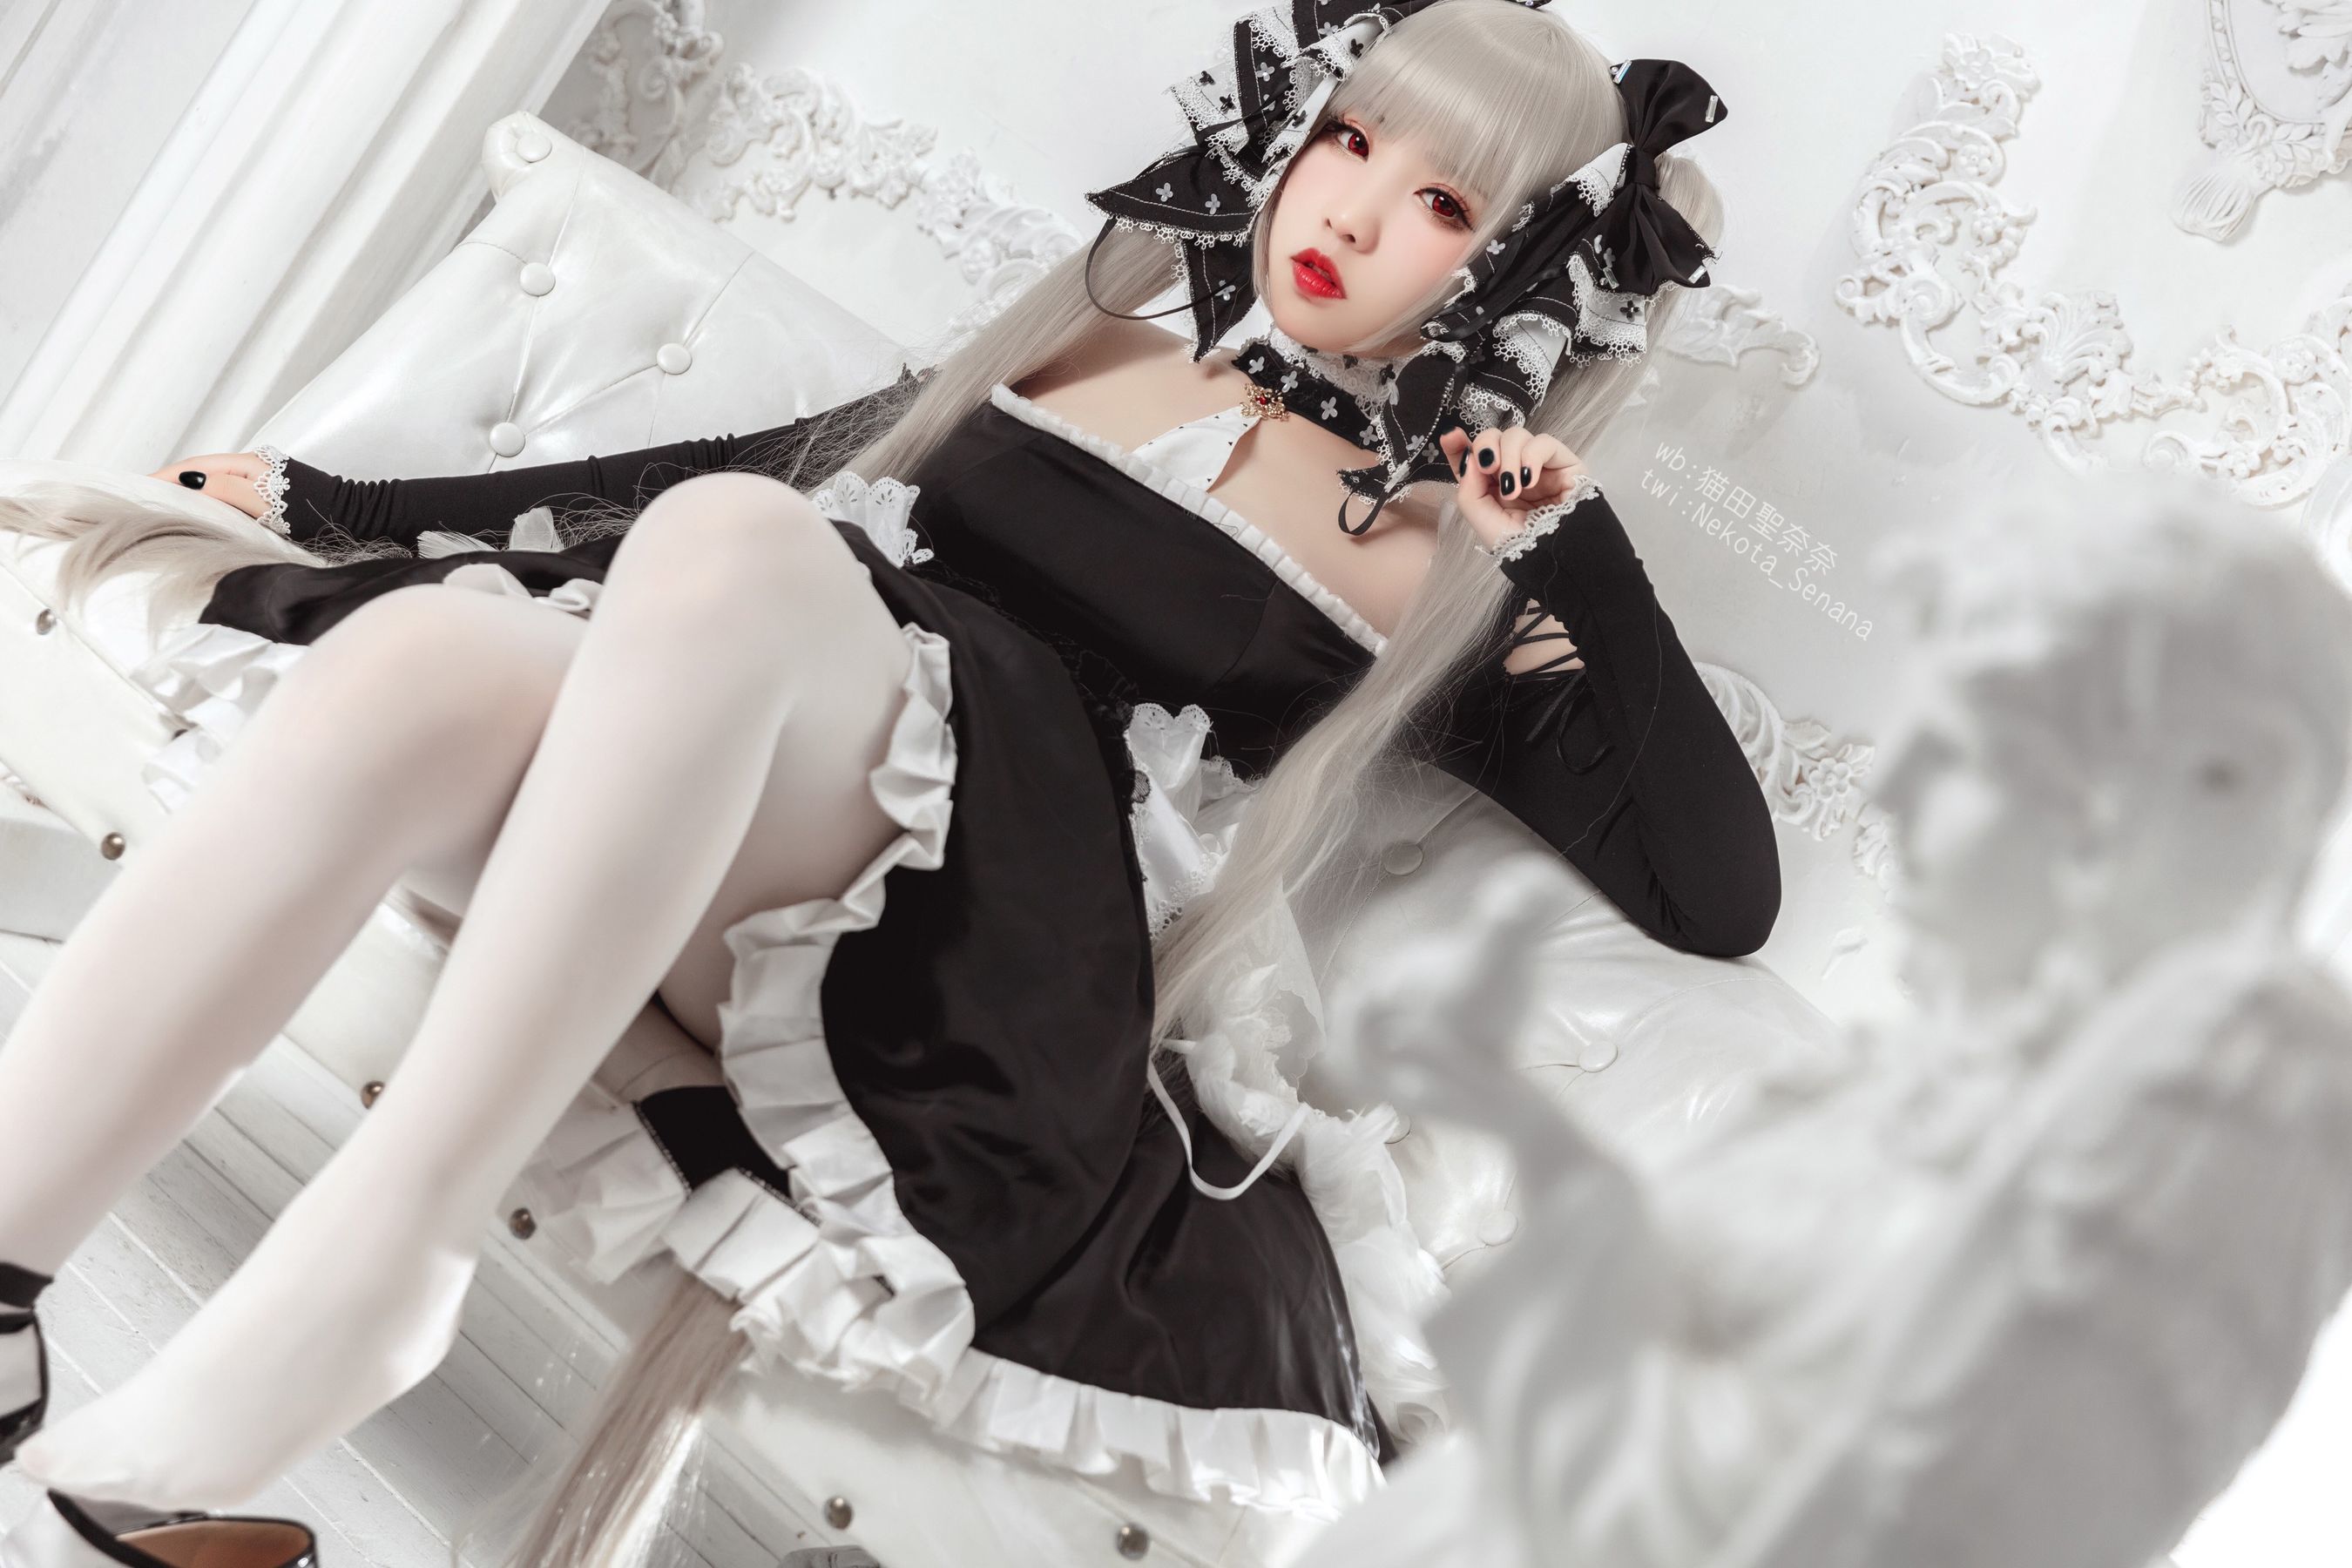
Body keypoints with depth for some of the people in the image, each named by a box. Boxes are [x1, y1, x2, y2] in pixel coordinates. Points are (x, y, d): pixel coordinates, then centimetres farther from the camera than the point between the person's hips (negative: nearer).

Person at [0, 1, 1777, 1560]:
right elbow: (734, 464, 25)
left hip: (976, 961, -3)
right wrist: (349, 507, 25)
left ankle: (380, 1252, -28)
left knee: (738, 544, -30)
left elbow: (1719, 892, 6)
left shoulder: (1451, 567, 13)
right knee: (415, 658, -27)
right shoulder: (1076, 350, 23)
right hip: (655, 854, 4)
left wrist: (1573, 550, -1)